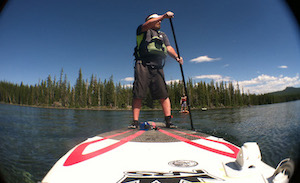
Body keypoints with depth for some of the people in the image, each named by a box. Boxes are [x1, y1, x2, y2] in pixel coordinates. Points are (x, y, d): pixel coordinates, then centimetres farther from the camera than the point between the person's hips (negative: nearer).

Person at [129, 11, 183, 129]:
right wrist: (164, 16, -13)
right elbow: (148, 24, -6)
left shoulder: (163, 35, 30)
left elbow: (169, 48, 14)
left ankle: (168, 121, -7)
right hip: (143, 66, -3)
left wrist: (176, 57, -6)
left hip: (157, 68, 4)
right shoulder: (142, 30, 18)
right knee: (138, 95, -8)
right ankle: (135, 122, -3)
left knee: (163, 95, -7)